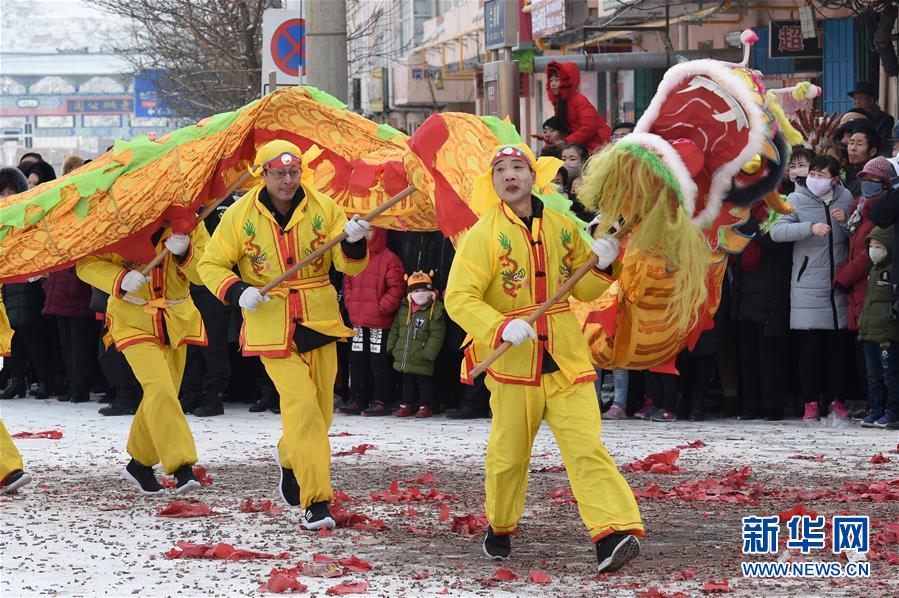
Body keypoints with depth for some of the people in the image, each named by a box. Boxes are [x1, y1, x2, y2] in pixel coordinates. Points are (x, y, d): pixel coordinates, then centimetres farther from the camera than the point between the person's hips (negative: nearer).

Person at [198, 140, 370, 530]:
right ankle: (315, 501, -12)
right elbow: (211, 265, 4)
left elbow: (348, 265, -4)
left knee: (321, 408, 11)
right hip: (271, 326, -3)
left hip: (319, 321, 3)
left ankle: (289, 458, 44)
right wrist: (237, 291, -15)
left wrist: (354, 241, -26)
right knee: (301, 404, -14)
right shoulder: (240, 215, -3)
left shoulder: (322, 208, -1)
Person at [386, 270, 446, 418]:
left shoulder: (435, 310, -10)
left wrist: (428, 353, -17)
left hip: (421, 361, -6)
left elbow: (437, 335, -13)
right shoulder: (403, 309, 7)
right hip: (404, 358, 6)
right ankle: (407, 405, 24)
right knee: (407, 382, 15)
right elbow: (395, 329, 14)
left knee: (423, 382, 2)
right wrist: (392, 347, 8)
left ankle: (425, 406, 10)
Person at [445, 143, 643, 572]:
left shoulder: (562, 228, 8)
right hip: (513, 364, -2)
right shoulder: (484, 235, -4)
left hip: (566, 360, 2)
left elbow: (584, 289, 18)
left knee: (586, 446, -11)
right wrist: (501, 327, -28)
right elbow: (459, 298, -12)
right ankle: (499, 527, 34)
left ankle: (614, 533, -22)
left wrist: (600, 264, -3)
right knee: (509, 453, 9)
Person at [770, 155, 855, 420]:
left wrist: (845, 221, -7)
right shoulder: (797, 200, -1)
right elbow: (777, 231, -14)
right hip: (808, 286, -3)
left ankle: (836, 400, 15)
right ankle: (811, 403, 3)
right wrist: (811, 228, -25)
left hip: (839, 285, 3)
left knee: (839, 344, 5)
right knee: (810, 345, -3)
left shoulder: (846, 198, 8)